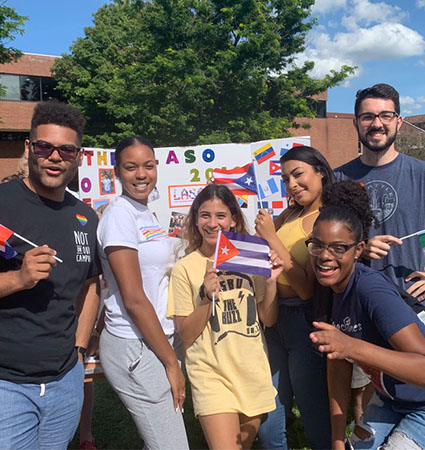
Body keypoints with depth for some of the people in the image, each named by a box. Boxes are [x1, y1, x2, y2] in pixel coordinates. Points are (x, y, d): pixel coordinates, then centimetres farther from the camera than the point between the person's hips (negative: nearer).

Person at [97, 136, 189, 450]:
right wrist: (171, 362, -13)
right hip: (134, 348, -9)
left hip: (156, 341, 9)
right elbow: (133, 298, -18)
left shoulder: (146, 212, 12)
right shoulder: (120, 215, -15)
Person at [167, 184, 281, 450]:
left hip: (254, 372, 4)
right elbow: (186, 335, -7)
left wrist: (271, 280, -10)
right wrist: (207, 298, -21)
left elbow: (269, 319, 4)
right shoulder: (185, 268, -7)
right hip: (212, 374, -3)